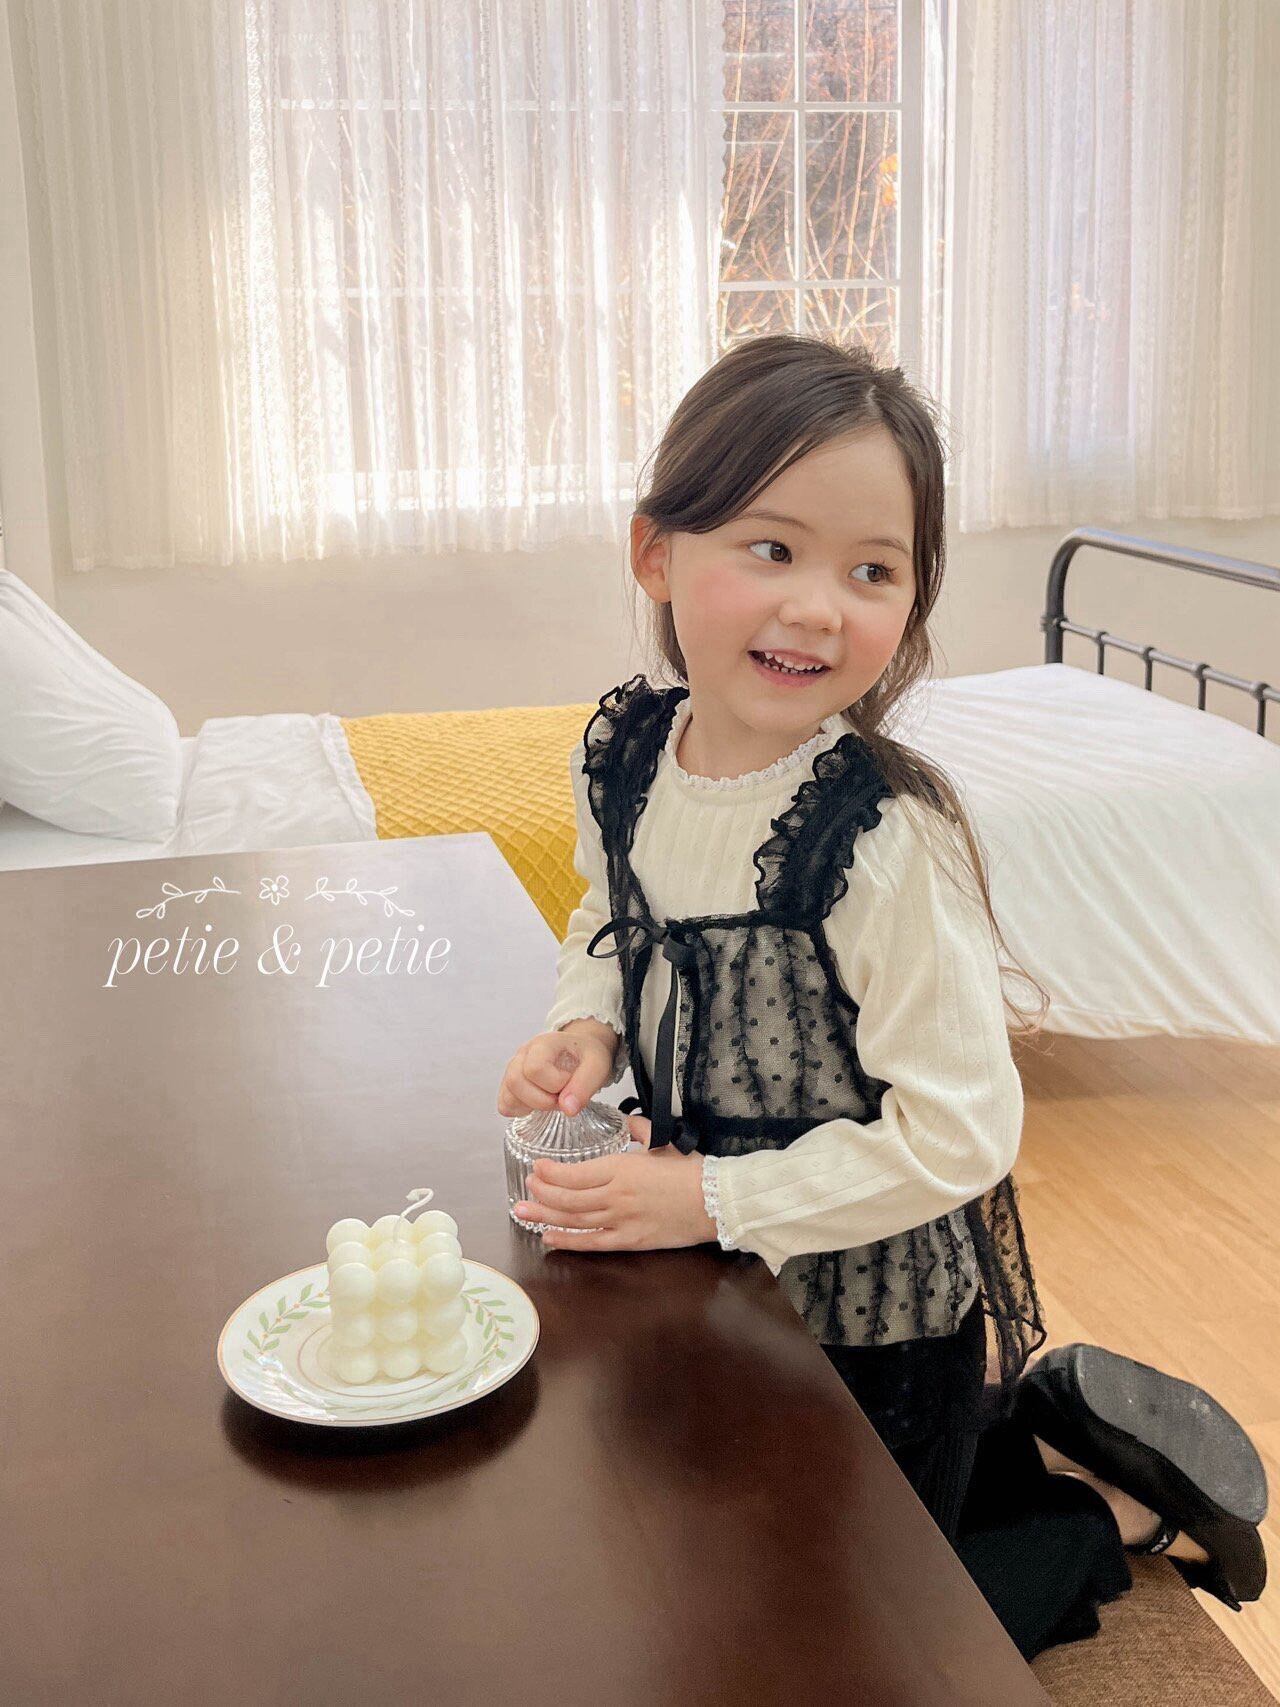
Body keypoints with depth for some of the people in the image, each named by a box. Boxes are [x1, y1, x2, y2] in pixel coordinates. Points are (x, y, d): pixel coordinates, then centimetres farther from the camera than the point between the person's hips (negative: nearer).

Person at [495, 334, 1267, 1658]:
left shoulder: (886, 838, -31)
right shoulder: (621, 753, -10)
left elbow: (959, 1134, -27)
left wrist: (709, 1199, -24)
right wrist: (585, 1027, -11)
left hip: (879, 1319, -7)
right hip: (725, 1294, 7)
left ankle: (1118, 1513, 28)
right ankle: (1045, 1432, 35)